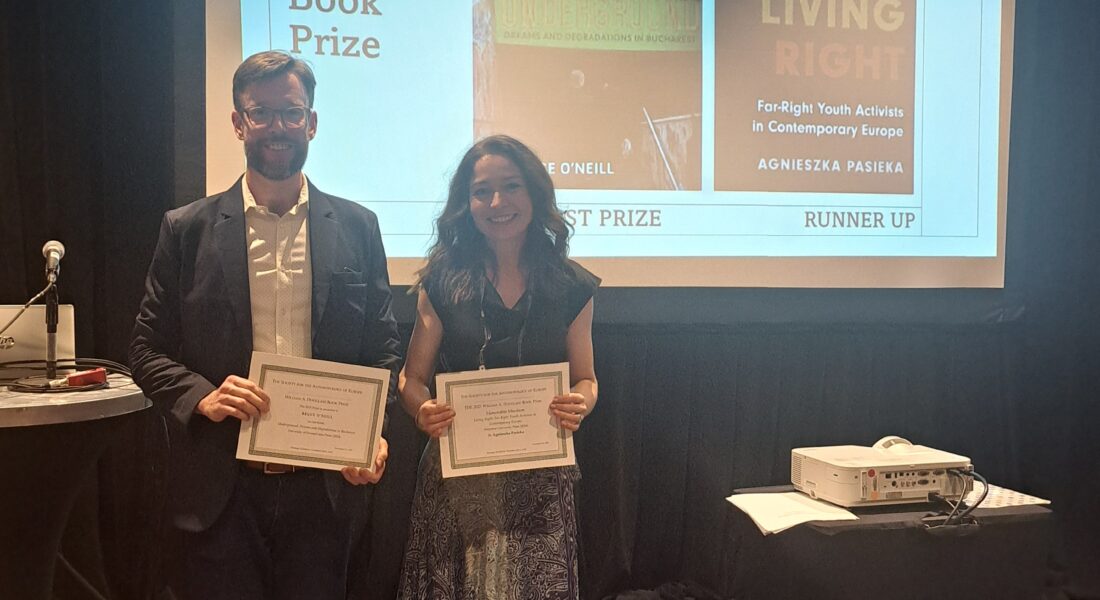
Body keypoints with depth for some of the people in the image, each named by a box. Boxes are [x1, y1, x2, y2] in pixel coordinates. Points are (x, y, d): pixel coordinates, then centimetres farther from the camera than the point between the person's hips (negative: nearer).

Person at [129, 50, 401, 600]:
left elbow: (382, 347, 7)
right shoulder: (187, 229, 2)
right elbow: (148, 349, 3)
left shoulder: (358, 227, 4)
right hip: (222, 490, -1)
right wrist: (201, 397, -16)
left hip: (326, 487, 1)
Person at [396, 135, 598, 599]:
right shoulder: (443, 281, 0)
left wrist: (580, 404, -12)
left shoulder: (571, 286, 2)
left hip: (538, 478, 1)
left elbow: (585, 378, 10)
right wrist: (424, 411, -17)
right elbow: (412, 377, 4)